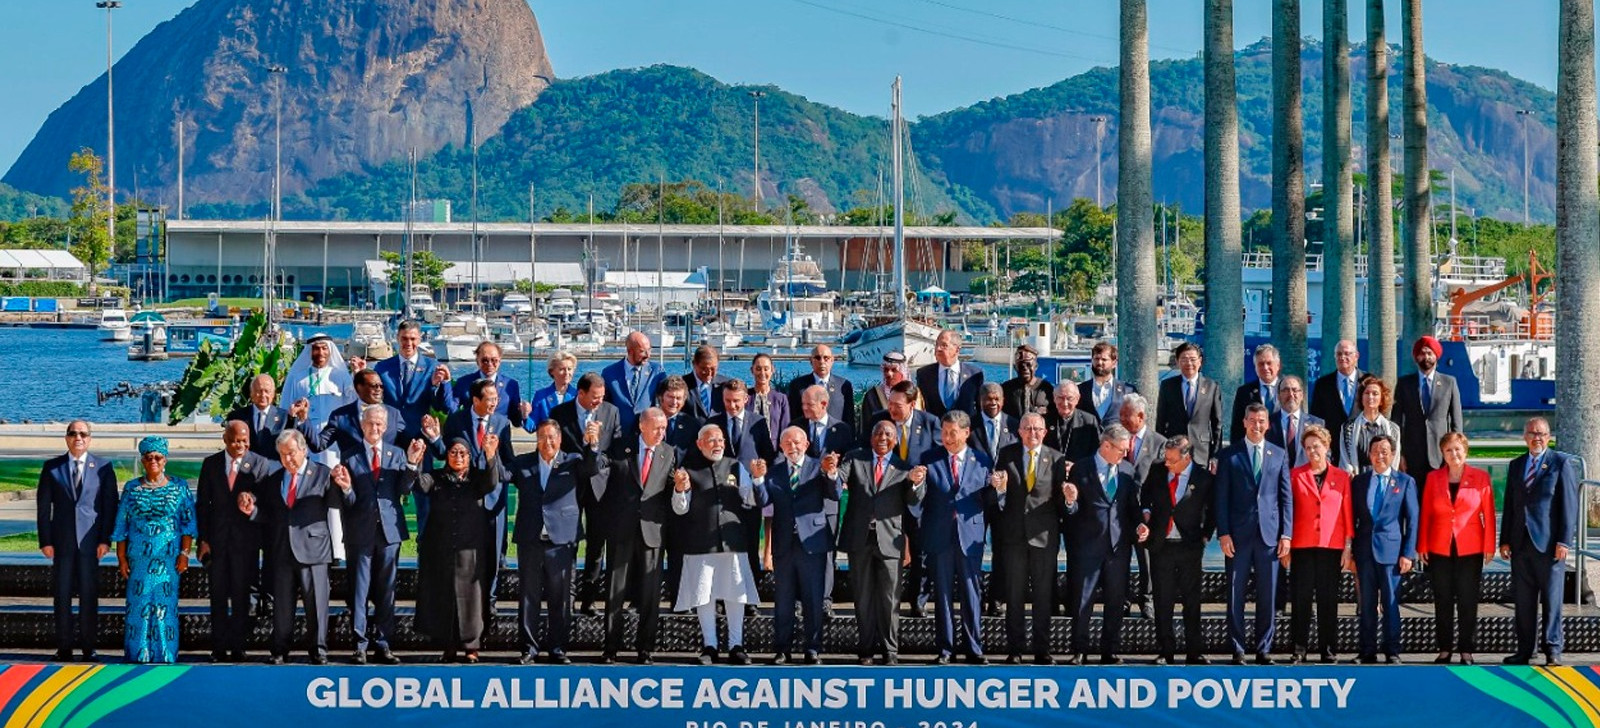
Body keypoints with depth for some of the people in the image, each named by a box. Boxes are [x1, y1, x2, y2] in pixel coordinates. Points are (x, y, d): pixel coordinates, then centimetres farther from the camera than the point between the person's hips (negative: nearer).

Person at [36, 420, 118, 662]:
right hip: (62, 541, 1)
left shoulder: (103, 467, 4)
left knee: (89, 595, 1)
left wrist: (105, 539, -5)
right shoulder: (51, 467, 6)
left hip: (90, 540, -1)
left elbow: (110, 504, 3)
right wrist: (45, 541, -2)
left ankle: (88, 647, 6)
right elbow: (43, 506, 5)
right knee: (62, 594, 2)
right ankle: (64, 648, 7)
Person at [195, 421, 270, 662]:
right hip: (217, 539, 2)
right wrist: (202, 539, -1)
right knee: (218, 595, 5)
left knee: (241, 595, 3)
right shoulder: (210, 464, 6)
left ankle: (238, 647, 8)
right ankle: (219, 648, 9)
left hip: (245, 540, -2)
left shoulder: (260, 464, 0)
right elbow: (202, 504, 5)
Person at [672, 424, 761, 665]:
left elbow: (749, 503, 7)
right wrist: (679, 489, -18)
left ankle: (736, 646, 8)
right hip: (701, 544, -1)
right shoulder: (689, 470, 4)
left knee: (736, 596, 1)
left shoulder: (736, 467, 11)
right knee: (704, 596, 1)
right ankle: (709, 646, 10)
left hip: (733, 542, 2)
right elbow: (680, 509, 1)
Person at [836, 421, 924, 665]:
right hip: (860, 537, 1)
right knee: (863, 597, 8)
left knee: (889, 599, -1)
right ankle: (866, 649, 15)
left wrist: (916, 483, -24)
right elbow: (839, 481, -6)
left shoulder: (903, 467, 7)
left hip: (889, 539, -1)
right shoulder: (855, 458, 9)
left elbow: (914, 501, -3)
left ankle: (890, 651, 6)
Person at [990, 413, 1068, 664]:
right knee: (1014, 594, 4)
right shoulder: (1006, 455, 6)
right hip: (1013, 534, 0)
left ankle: (1041, 649, 11)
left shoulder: (1056, 460, 5)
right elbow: (997, 498, 4)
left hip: (1044, 534, 0)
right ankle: (1015, 648, 11)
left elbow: (1060, 501, 3)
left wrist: (1068, 499, -19)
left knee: (1044, 594, 4)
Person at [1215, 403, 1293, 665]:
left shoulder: (1279, 455, 11)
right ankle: (1237, 650, 5)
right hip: (1238, 534, -1)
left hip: (1269, 534, 1)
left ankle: (1264, 650, 9)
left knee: (1268, 595, 3)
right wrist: (1223, 533, -6)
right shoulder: (1229, 455, 5)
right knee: (1235, 594, 0)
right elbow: (1221, 497, 2)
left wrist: (1286, 534, 1)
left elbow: (1286, 497, 9)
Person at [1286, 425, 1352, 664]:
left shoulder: (1341, 477, 8)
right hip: (1302, 545, 0)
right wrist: (1285, 544, -1)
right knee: (1301, 597, -2)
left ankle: (1329, 649, 8)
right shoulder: (1295, 475, 6)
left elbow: (1347, 512, 8)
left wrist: (1348, 545, 2)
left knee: (1328, 599, 3)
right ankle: (1299, 648, 2)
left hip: (1331, 546, 0)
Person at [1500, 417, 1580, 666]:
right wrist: (1505, 540, 9)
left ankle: (1552, 648, 6)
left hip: (1549, 543, -5)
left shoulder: (1562, 463, 0)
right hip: (1521, 543, 5)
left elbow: (1569, 504, -5)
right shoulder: (1516, 465, 15)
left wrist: (1564, 541, -11)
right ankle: (1525, 649, 13)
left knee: (1552, 599, -1)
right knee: (1523, 601, 7)